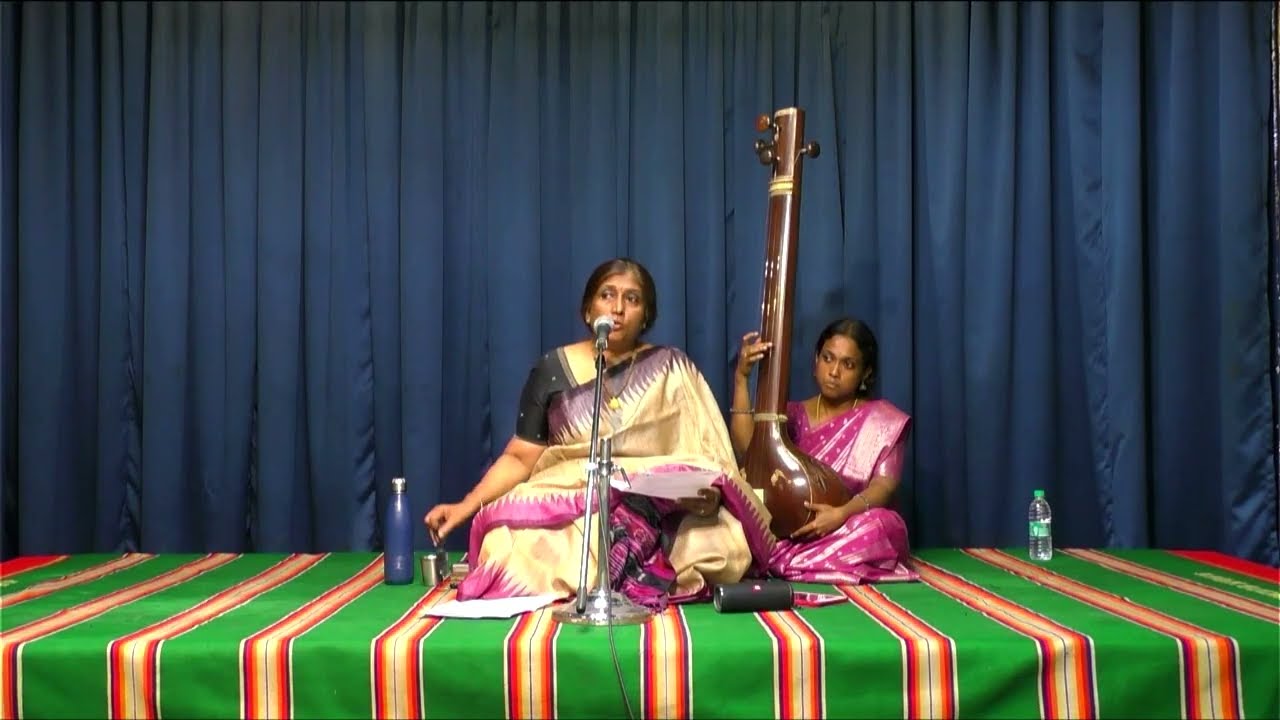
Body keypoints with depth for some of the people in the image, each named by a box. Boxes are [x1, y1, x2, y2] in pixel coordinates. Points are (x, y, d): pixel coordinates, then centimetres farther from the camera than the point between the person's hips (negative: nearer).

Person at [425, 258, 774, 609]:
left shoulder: (672, 369, 8)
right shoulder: (552, 370, 10)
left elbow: (705, 460, 3)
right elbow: (519, 458, 9)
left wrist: (706, 494, -20)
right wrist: (467, 505, -6)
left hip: (657, 513, 0)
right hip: (563, 505, 1)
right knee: (512, 542, -32)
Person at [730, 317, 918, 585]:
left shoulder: (883, 419, 4)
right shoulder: (794, 414, 11)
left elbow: (884, 485, -9)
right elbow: (746, 447, -8)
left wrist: (842, 513, -30)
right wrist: (742, 377, -14)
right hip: (791, 530, 1)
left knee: (878, 526, -37)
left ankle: (779, 563, -23)